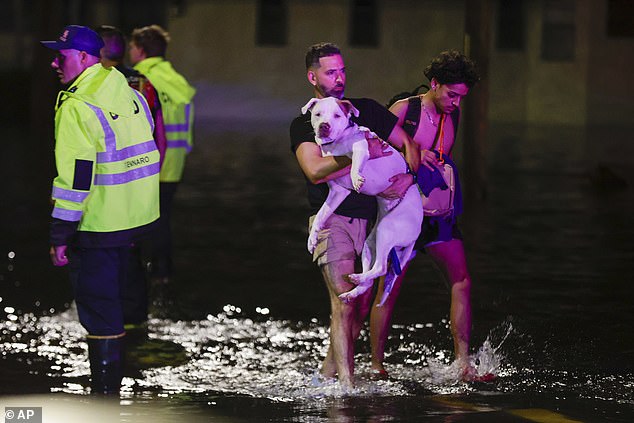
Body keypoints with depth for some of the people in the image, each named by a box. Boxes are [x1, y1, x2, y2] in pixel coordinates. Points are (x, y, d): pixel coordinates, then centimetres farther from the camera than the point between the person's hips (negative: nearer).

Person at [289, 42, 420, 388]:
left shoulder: (366, 110, 12)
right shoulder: (304, 124, 1)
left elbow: (407, 144, 15)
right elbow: (315, 171, -15)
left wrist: (407, 175, -6)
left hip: (367, 219, 5)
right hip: (331, 219, -5)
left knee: (362, 305, 7)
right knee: (344, 304, -14)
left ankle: (328, 371, 23)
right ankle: (347, 384, -15)